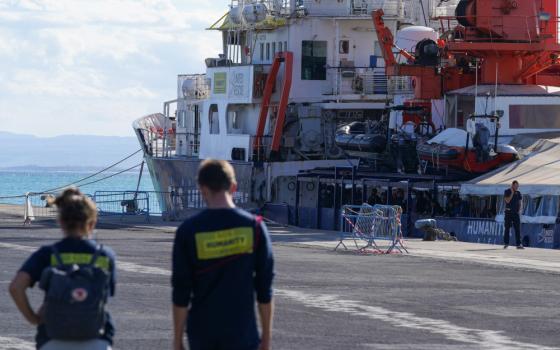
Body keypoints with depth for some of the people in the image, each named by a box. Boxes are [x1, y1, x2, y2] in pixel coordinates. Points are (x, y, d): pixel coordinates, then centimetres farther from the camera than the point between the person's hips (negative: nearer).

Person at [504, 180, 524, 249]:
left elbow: (520, 202, 11)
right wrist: (512, 193, -14)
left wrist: (520, 209, -5)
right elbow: (507, 201, -13)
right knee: (507, 228, 3)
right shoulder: (507, 192, -1)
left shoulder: (518, 193, 10)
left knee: (518, 229, -4)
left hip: (516, 212, 2)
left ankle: (519, 244, -6)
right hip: (508, 212, -2)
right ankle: (506, 243, 13)